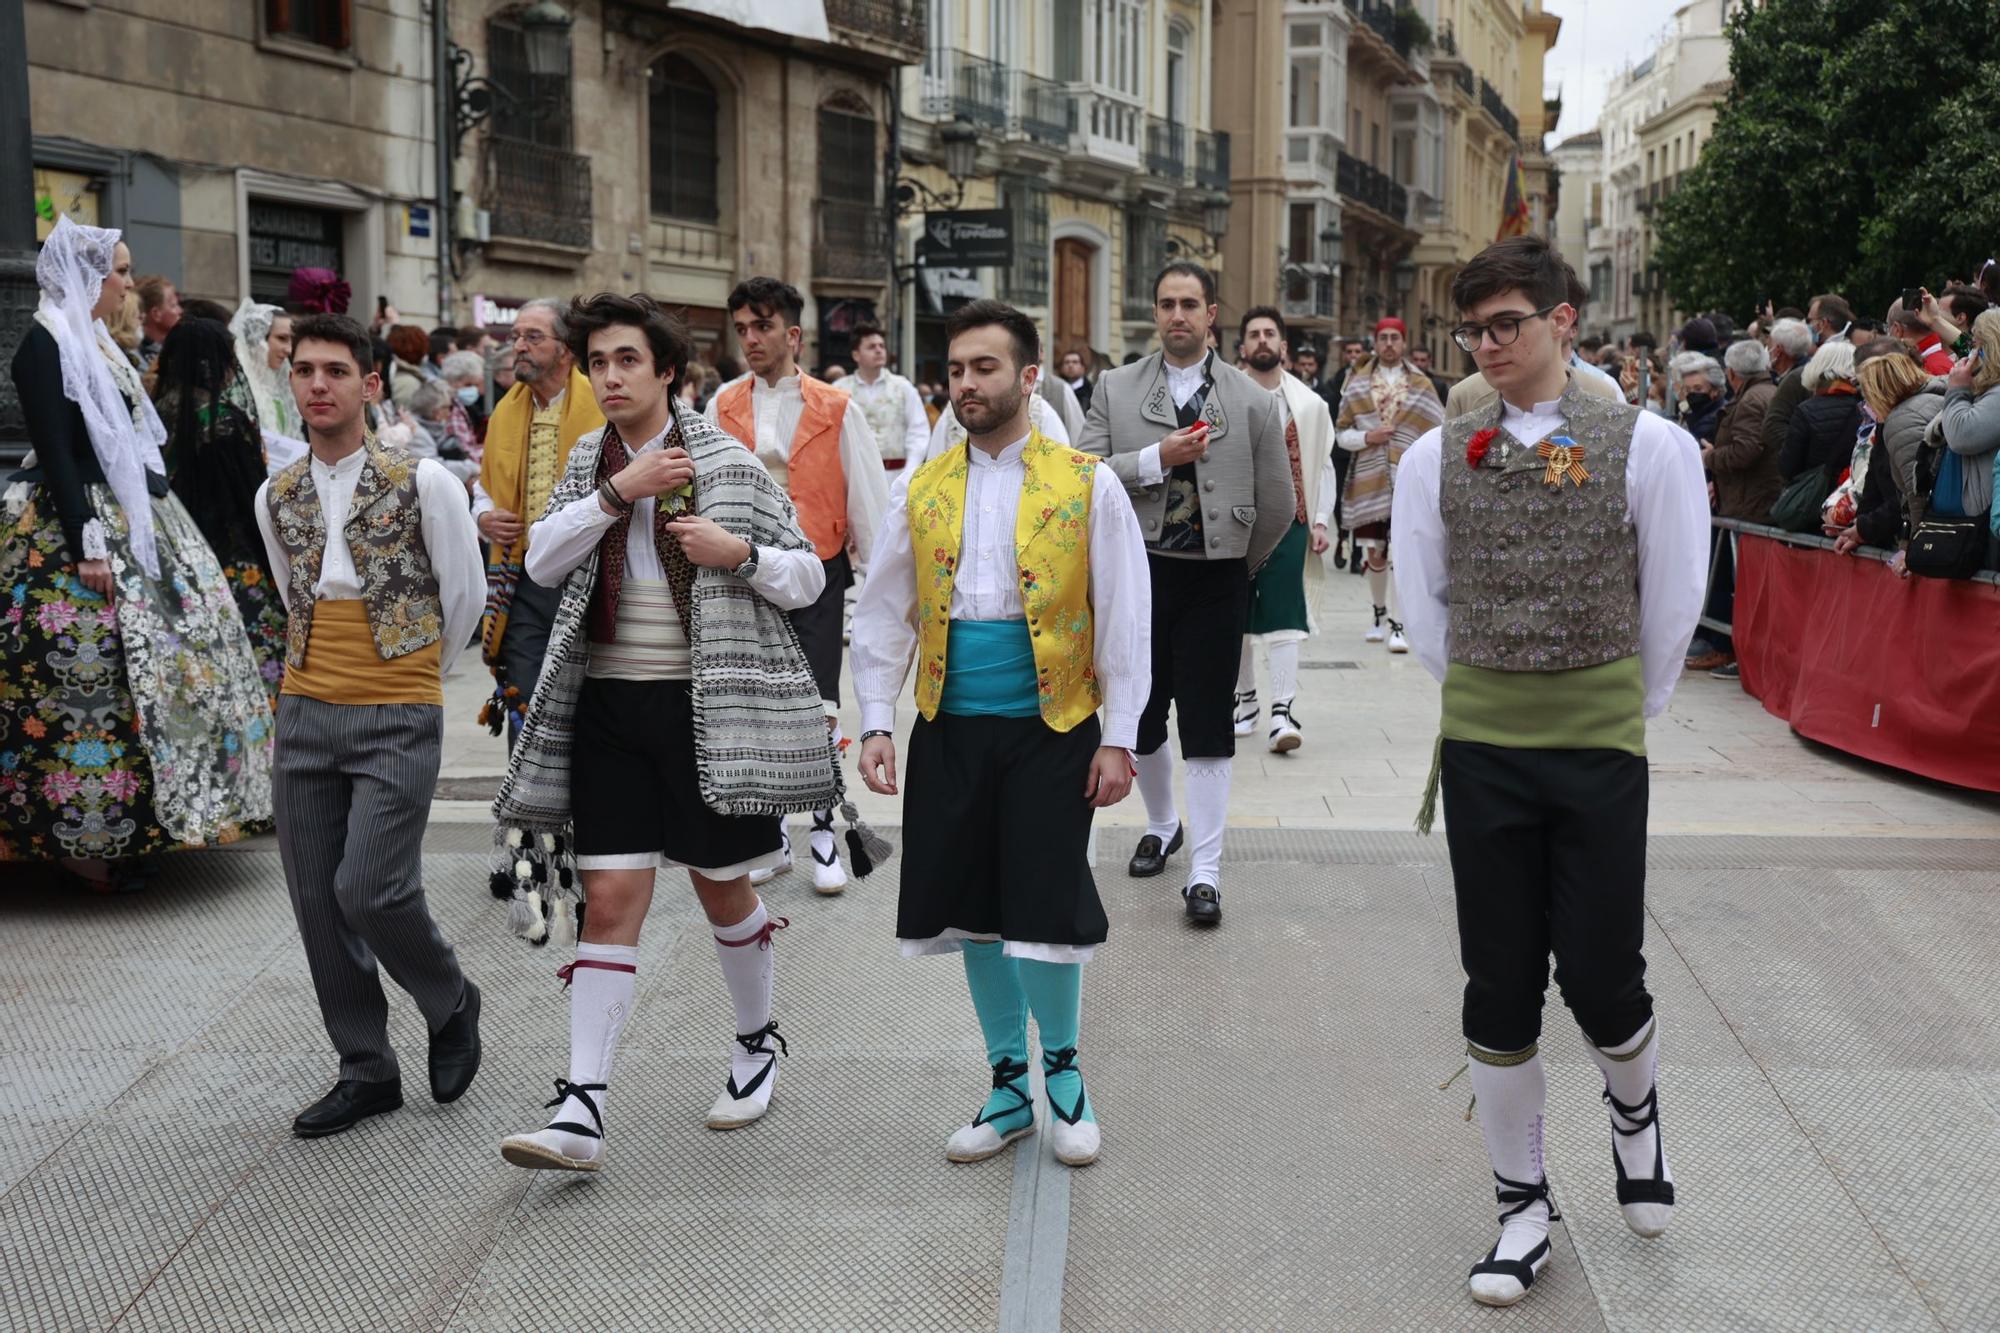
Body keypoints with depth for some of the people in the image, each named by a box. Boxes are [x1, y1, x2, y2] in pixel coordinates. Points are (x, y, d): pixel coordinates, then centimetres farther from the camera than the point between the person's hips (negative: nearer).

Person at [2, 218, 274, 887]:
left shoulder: (92, 341, 16)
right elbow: (55, 453, -18)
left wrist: (149, 517, 19)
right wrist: (87, 547, -22)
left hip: (128, 522, 10)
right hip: (77, 528, -10)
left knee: (147, 661, 11)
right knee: (88, 678, -8)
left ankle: (116, 828, 20)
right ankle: (78, 845, 0)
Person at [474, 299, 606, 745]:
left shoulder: (603, 406, -5)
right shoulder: (505, 411, 13)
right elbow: (484, 486, 26)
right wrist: (484, 516, 6)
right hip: (522, 580, 5)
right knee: (523, 713, 6)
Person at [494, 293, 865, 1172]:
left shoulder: (727, 463, -1)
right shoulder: (588, 465, 10)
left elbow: (808, 578, 1)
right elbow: (541, 561, -4)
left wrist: (740, 553, -18)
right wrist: (617, 491, -15)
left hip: (708, 704, -2)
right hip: (610, 705, 2)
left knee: (722, 889, 11)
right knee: (610, 899, -3)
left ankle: (758, 1041, 36)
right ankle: (581, 1111, -4)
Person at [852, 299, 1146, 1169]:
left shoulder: (1086, 485, -2)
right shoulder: (923, 491, 7)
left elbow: (1124, 622, -2)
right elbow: (883, 617, 8)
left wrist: (1118, 739, -6)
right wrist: (876, 723, -2)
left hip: (1051, 729, -3)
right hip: (949, 731, 3)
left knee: (1045, 912, -4)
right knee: (975, 913, 9)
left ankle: (1062, 1069, 23)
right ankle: (1009, 1087, 26)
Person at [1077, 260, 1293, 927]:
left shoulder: (1251, 399, 1)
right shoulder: (1115, 388, 4)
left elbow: (1277, 504, 6)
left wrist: (1239, 565, 11)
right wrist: (1157, 458, -17)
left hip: (1216, 580, -1)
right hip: (1138, 572, 2)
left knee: (1207, 727, -1)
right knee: (1143, 716, 13)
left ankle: (1205, 871, 4)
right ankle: (1162, 825, 38)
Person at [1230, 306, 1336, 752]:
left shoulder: (1308, 404, 4)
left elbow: (1323, 466, 6)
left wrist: (1320, 522, -1)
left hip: (1288, 522, -1)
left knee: (1283, 617, -7)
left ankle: (1282, 712, -10)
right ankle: (1245, 700, 26)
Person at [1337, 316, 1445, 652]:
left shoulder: (1421, 386, 7)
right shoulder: (1357, 385, 9)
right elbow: (1341, 433, 8)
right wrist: (1367, 437, -10)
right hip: (1369, 481, 2)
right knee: (1373, 554, 9)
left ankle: (1397, 624, -11)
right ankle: (1380, 613, 28)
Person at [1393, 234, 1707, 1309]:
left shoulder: (1647, 445, -4)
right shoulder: (1436, 458, 3)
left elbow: (1673, 605, 2)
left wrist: (1623, 706, 9)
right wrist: (1483, 695, 13)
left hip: (1600, 747, -2)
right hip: (1480, 746, 2)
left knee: (1602, 977, 1)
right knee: (1500, 987, 6)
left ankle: (1633, 1106, 38)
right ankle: (1522, 1210, 22)